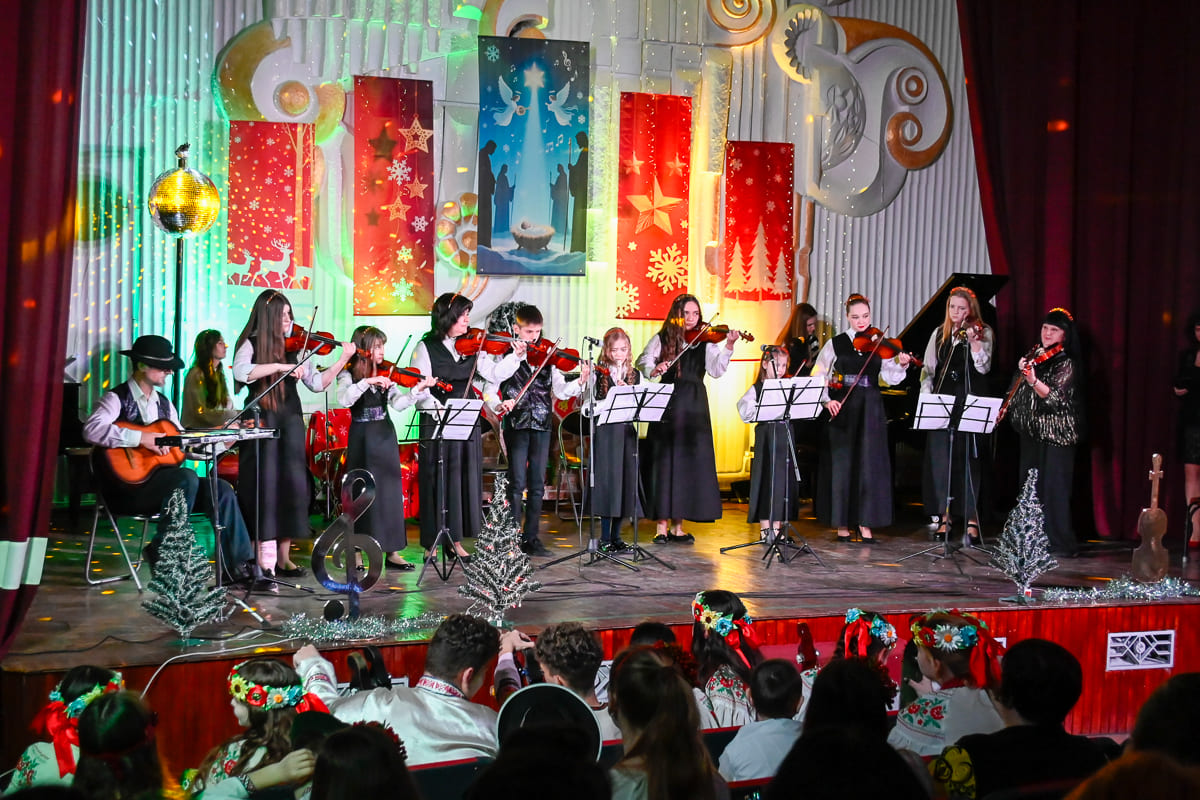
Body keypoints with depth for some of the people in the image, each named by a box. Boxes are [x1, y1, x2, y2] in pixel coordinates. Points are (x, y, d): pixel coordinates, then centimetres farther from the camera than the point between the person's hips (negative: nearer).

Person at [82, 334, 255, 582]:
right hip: (129, 486, -7)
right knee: (187, 478, -31)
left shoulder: (163, 403, 17)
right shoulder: (117, 399, -6)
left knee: (222, 490, -10)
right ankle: (161, 552, -17)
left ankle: (238, 567, -11)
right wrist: (141, 438, -29)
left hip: (164, 482, 7)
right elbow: (92, 429, -26)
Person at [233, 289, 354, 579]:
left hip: (291, 422, 4)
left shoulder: (294, 347, 11)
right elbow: (240, 372, -22)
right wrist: (280, 366, -26)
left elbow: (318, 382, 7)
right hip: (262, 424, -4)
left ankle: (283, 557, 8)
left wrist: (344, 359, -2)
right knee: (266, 486, -8)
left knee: (292, 485, 2)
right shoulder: (251, 344, -1)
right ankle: (263, 558, -5)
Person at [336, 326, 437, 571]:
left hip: (385, 438, 4)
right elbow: (344, 400, -22)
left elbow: (398, 404, -5)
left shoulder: (385, 375, 8)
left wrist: (418, 390, -20)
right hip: (361, 439, -4)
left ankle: (392, 551, 7)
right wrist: (367, 381, -30)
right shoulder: (349, 374, -3)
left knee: (390, 491, 2)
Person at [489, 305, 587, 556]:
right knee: (517, 483, -3)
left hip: (541, 426, 3)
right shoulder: (507, 355, 0)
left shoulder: (547, 357, 7)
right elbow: (490, 382, -14)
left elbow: (560, 391, 1)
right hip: (516, 425, -3)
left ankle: (531, 537, 15)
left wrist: (580, 382, -14)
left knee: (537, 485, 7)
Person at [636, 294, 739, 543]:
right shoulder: (662, 339, 4)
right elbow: (643, 362, -6)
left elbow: (716, 370, -4)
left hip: (694, 409, 2)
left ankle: (678, 525, 12)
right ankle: (662, 525, 4)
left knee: (689, 463, 3)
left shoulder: (705, 341, 7)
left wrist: (728, 347, -19)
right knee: (665, 461, -2)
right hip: (667, 407, -2)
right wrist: (654, 369, -27)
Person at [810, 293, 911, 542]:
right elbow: (818, 376, 2)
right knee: (841, 464, 1)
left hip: (870, 411, 1)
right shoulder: (836, 343, 4)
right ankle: (842, 523, 9)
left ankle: (865, 523, 6)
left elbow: (890, 377, -5)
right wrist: (826, 399, -13)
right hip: (841, 409, -1)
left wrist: (901, 365, -25)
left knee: (869, 464, 0)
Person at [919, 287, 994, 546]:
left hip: (970, 403, -4)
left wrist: (974, 342, -21)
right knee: (940, 458, 2)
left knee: (968, 459, -5)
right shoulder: (939, 333, 13)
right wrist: (927, 396, 2)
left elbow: (984, 367, -8)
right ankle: (943, 516, 11)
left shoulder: (983, 332, 2)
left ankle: (971, 520, -1)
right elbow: (928, 368, 15)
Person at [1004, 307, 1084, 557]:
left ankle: (1061, 543, -8)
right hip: (1031, 432, 8)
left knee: (1053, 487, -11)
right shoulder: (1035, 355, 13)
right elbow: (1018, 392, 23)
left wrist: (1033, 381, -36)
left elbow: (1055, 397, -23)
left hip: (1055, 435, -8)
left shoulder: (1066, 363, -9)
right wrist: (1022, 370, 5)